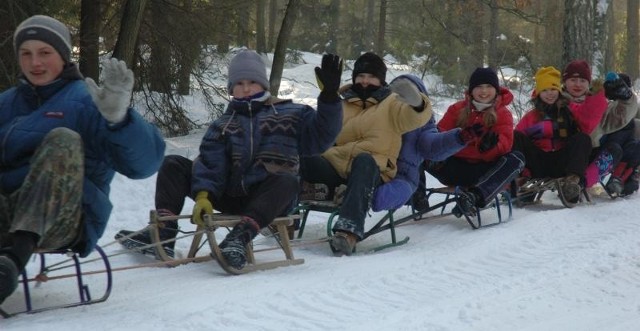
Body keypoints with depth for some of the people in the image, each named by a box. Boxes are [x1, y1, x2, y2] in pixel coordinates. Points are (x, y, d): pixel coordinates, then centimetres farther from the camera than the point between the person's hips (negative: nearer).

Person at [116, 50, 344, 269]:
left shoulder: (291, 114, 9)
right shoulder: (222, 126, 16)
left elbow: (319, 137, -5)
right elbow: (210, 164, 0)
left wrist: (329, 96, -17)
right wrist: (203, 195, -19)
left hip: (272, 200, -3)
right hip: (231, 197, 4)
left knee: (287, 179, -37)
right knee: (173, 165, -2)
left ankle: (239, 238, -50)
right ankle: (164, 232, -20)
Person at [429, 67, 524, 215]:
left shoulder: (503, 114, 4)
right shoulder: (457, 109, 12)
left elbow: (505, 142, -11)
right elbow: (441, 132, 3)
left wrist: (494, 143, -36)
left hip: (484, 168, -1)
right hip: (457, 167, 1)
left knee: (516, 159, -30)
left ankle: (475, 196, -48)